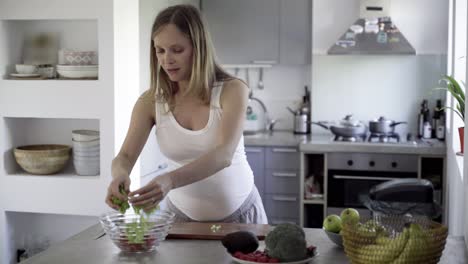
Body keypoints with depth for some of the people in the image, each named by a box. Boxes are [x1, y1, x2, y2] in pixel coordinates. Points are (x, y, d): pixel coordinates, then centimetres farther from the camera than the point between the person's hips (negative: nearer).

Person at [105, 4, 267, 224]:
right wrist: (120, 174, -36)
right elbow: (125, 156, -12)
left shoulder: (232, 90, -16)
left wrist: (170, 180, -45)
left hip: (239, 213, -2)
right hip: (183, 216, 2)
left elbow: (224, 154, -29)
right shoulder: (151, 101, -7)